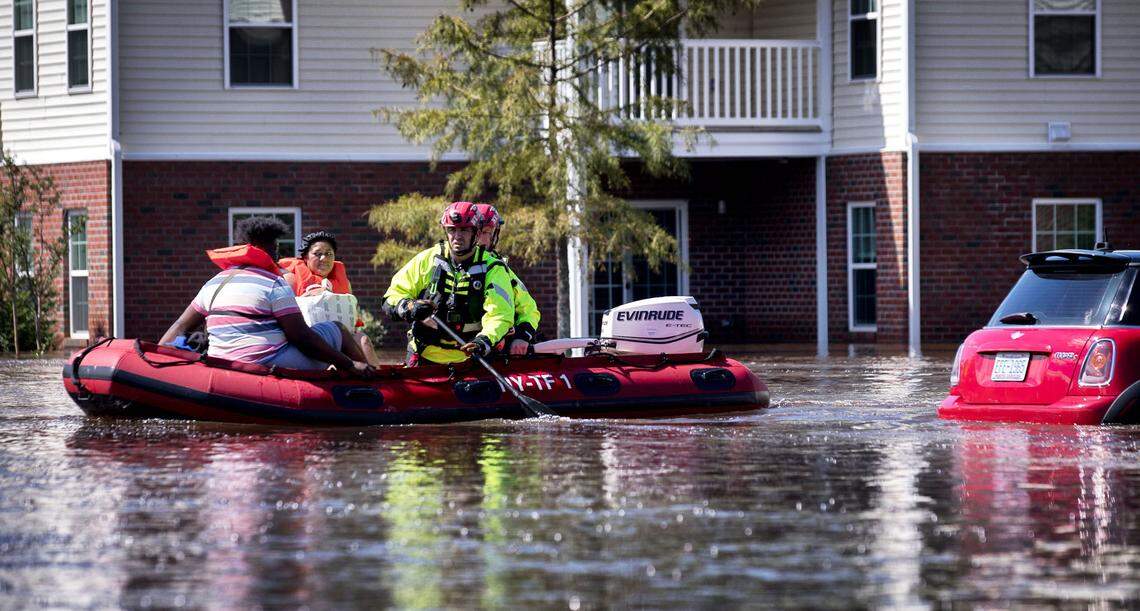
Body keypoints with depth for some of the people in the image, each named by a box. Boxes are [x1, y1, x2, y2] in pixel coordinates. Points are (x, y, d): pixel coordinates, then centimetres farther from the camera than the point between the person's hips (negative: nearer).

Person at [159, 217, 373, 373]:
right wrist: (350, 365, -7)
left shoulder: (215, 283, 14)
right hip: (270, 366, -7)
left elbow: (180, 327, 12)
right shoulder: (275, 285, -7)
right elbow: (301, 337, -11)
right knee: (335, 330, 9)